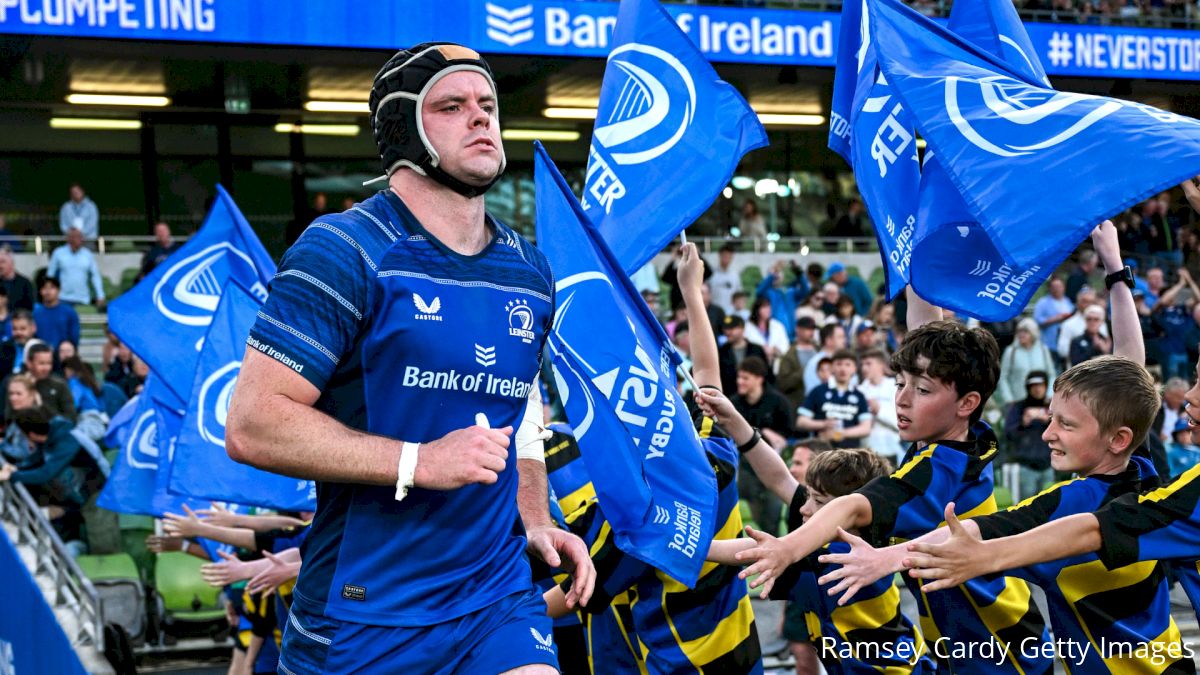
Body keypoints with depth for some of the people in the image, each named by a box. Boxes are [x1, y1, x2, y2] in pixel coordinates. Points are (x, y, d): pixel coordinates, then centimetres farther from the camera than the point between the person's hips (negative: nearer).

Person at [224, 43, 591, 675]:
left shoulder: (529, 270, 10)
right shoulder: (343, 250, -10)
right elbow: (251, 424, -17)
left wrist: (536, 523, 10)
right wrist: (418, 463, -22)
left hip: (498, 596, 5)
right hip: (363, 616, -4)